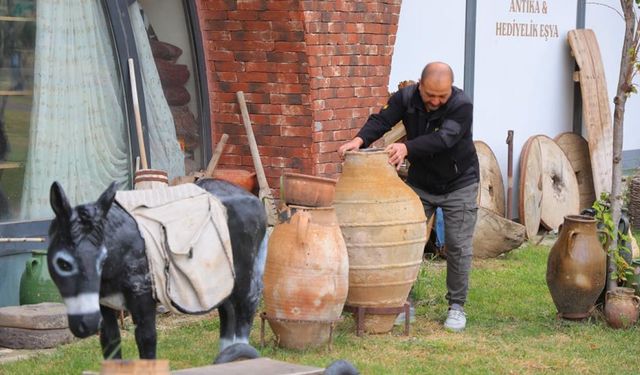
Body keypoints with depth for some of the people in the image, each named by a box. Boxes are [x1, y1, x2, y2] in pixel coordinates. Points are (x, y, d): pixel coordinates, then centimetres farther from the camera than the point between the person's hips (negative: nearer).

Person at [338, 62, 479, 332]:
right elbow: (382, 120, -21)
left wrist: (407, 147, -53)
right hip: (420, 183, 3)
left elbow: (444, 137, -38)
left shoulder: (462, 106, -25)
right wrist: (360, 140, -43)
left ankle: (457, 306, 10)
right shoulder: (406, 98, -13)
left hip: (458, 185, -3)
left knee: (458, 246, -3)